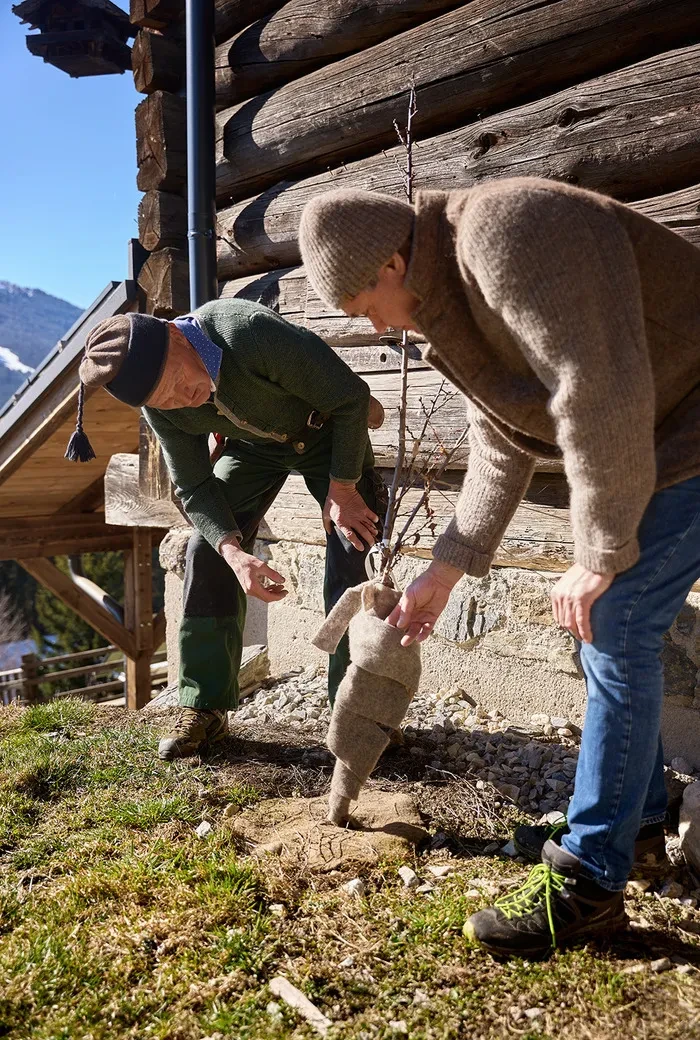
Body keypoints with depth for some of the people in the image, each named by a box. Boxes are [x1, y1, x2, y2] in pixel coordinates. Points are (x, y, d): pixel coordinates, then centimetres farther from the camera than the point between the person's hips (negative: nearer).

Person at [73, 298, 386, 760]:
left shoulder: (250, 332, -39)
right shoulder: (162, 404, -22)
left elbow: (350, 398, -29)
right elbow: (194, 487, -13)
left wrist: (342, 489, -25)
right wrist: (234, 552, -30)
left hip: (327, 433, -3)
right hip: (254, 445, 4)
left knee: (348, 553, -15)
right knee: (208, 550, -8)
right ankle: (204, 709, 2)